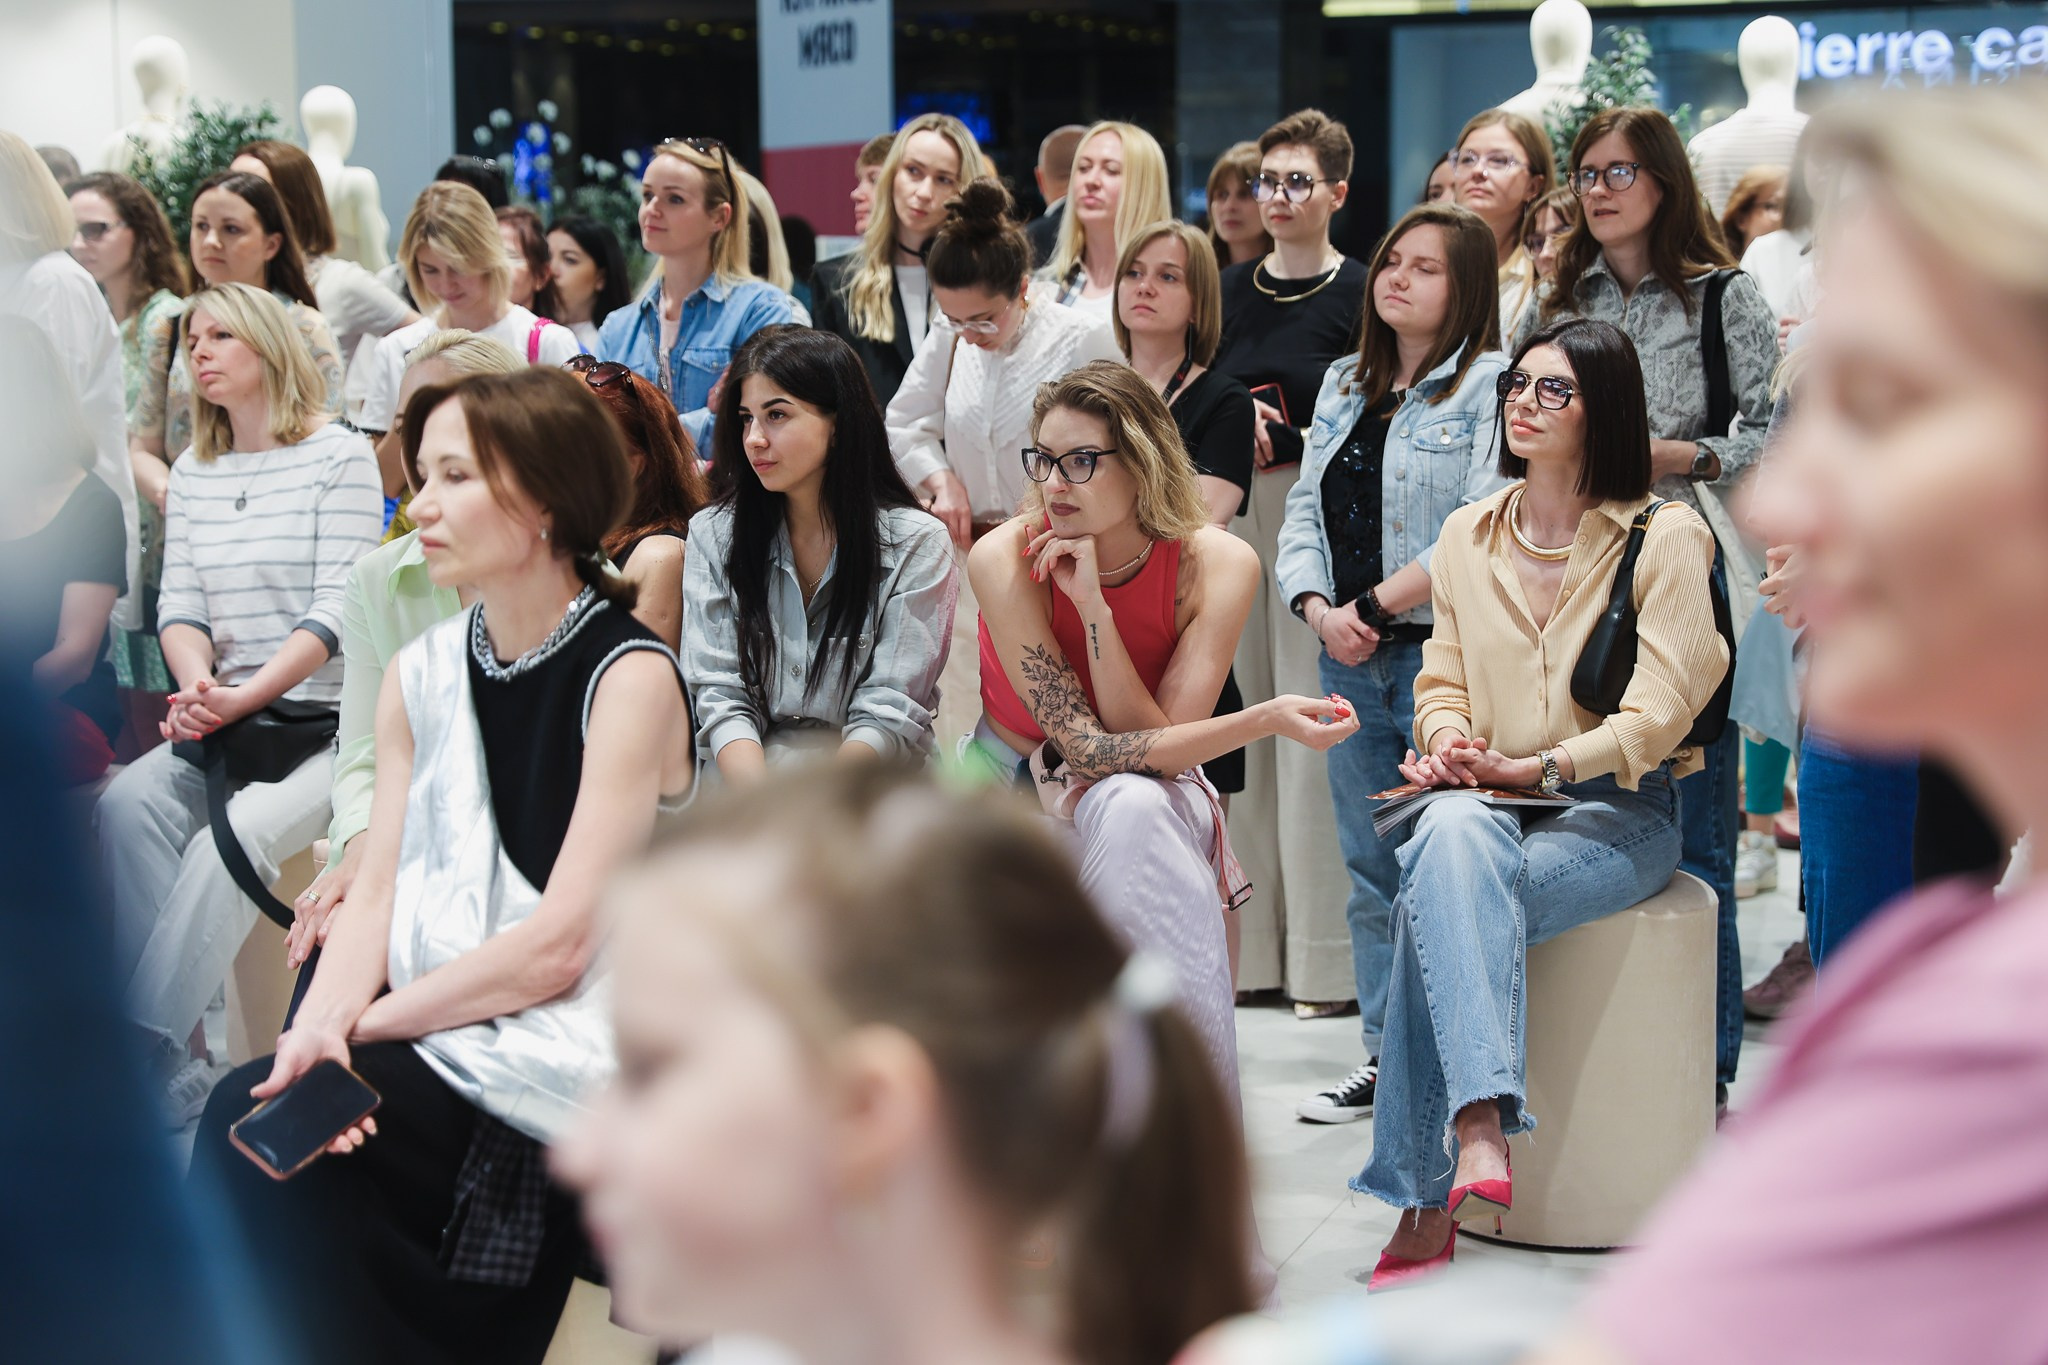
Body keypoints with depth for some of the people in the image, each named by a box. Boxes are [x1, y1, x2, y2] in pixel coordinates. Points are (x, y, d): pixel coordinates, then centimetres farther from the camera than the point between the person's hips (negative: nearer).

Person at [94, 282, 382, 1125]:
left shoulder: (339, 457, -3)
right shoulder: (192, 474, 15)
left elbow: (335, 612, -10)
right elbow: (179, 604, 9)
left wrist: (243, 698, -19)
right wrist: (197, 685, -13)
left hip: (322, 718, -5)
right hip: (219, 719, 5)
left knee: (230, 840, -31)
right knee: (127, 804, -24)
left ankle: (146, 1051, -27)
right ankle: (171, 1071, -28)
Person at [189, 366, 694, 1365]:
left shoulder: (629, 676, -9)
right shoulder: (421, 675, 10)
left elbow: (557, 948, -14)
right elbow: (376, 897, 4)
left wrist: (367, 1020, -13)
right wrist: (321, 1026, -16)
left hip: (562, 1049, -6)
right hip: (427, 1023, 6)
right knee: (253, 1122, -21)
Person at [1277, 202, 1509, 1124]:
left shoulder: (1492, 385, -6)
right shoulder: (1345, 385, 17)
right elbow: (1304, 511, 13)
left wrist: (1377, 606, -14)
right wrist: (1320, 610, -5)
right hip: (1348, 662, 7)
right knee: (1371, 870, 11)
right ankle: (1385, 1055, 19)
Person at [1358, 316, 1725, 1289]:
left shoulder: (1665, 536, 0)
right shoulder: (1466, 534, 16)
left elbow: (1658, 710, -7)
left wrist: (1536, 765, -16)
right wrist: (1449, 743, -8)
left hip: (1618, 811, -3)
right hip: (1486, 803, 4)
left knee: (1439, 900, -34)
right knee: (1454, 836, -37)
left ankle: (1426, 1199, -35)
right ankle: (1482, 1132, -48)